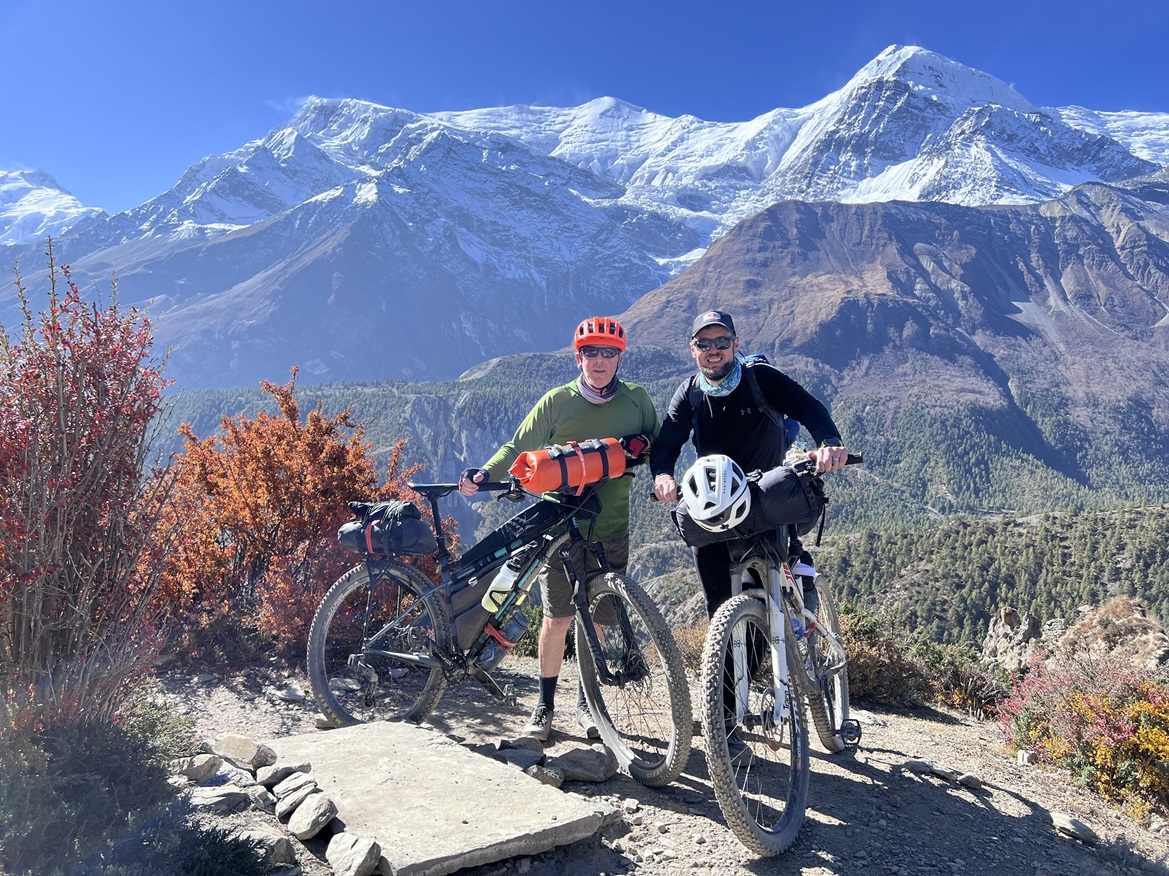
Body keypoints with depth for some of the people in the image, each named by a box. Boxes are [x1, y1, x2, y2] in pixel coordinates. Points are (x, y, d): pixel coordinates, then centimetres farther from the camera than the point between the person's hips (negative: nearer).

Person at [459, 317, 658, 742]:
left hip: (611, 527, 2)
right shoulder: (557, 401, 1)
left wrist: (642, 445, -11)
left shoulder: (636, 400, 5)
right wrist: (484, 474, -16)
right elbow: (519, 447, 0)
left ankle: (585, 701, 25)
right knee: (557, 618, 0)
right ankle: (545, 703, 18)